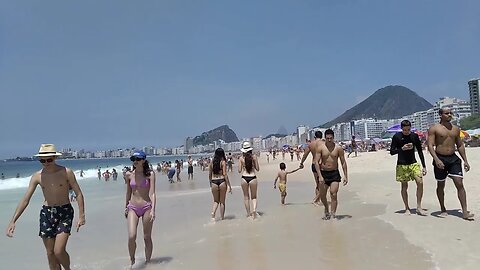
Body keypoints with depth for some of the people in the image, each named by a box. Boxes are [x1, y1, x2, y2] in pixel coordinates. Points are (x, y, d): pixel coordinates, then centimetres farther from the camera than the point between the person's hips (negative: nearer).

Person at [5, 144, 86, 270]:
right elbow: (25, 200, 1)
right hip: (46, 213, 4)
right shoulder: (37, 176, -1)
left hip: (65, 212, -3)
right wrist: (13, 221, -6)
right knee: (50, 253, 8)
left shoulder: (66, 172, -10)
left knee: (59, 251, -12)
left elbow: (78, 194, -6)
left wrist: (81, 216, -10)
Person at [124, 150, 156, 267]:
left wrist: (153, 210, -21)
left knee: (147, 237, 8)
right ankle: (132, 261, 12)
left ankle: (147, 261, 26)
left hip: (147, 207, -2)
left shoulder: (150, 174, -6)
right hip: (132, 208, 2)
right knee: (131, 236, -12)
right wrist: (126, 207, 23)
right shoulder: (129, 175, 3)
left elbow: (152, 193, -11)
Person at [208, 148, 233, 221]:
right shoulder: (223, 162, -6)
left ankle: (213, 213, -6)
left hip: (214, 182, 3)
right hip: (222, 181, -3)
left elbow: (209, 175, 10)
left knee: (216, 201, 17)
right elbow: (225, 174, -11)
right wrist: (229, 185, -7)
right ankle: (222, 217, 17)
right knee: (222, 201, 11)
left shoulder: (212, 162, 5)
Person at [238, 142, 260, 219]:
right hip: (252, 178, 0)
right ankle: (254, 209, -13)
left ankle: (248, 213, 20)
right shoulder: (254, 157, -3)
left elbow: (239, 171, -2)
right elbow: (257, 169, 1)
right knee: (253, 197, 12)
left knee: (246, 196, 15)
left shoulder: (241, 158, -3)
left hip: (244, 178, 0)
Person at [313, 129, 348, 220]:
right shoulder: (321, 148, -5)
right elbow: (316, 162, -8)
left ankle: (333, 214, -8)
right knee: (322, 195, 9)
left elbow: (343, 162, 3)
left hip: (334, 173, -1)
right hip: (323, 173, 1)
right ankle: (326, 210, 35)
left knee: (333, 194, -14)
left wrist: (345, 176, -1)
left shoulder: (338, 148, -3)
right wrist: (320, 176, -17)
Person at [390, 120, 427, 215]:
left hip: (413, 163, 2)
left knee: (420, 182, -13)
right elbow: (392, 152, -3)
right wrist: (402, 148, -20)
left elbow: (420, 151, 9)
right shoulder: (397, 137, -5)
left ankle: (419, 207, -1)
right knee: (404, 186, 3)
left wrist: (424, 166, 7)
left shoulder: (414, 136, 3)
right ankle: (407, 208, 16)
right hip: (402, 165, -2)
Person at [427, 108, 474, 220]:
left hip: (453, 158, 4)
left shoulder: (456, 129, 11)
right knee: (441, 185, 9)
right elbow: (430, 146, -13)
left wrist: (465, 160, 12)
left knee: (459, 184, -6)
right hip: (440, 159, -3)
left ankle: (465, 212, -4)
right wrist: (436, 159, -25)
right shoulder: (434, 129, -5)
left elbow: (460, 145, 17)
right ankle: (443, 209, 23)